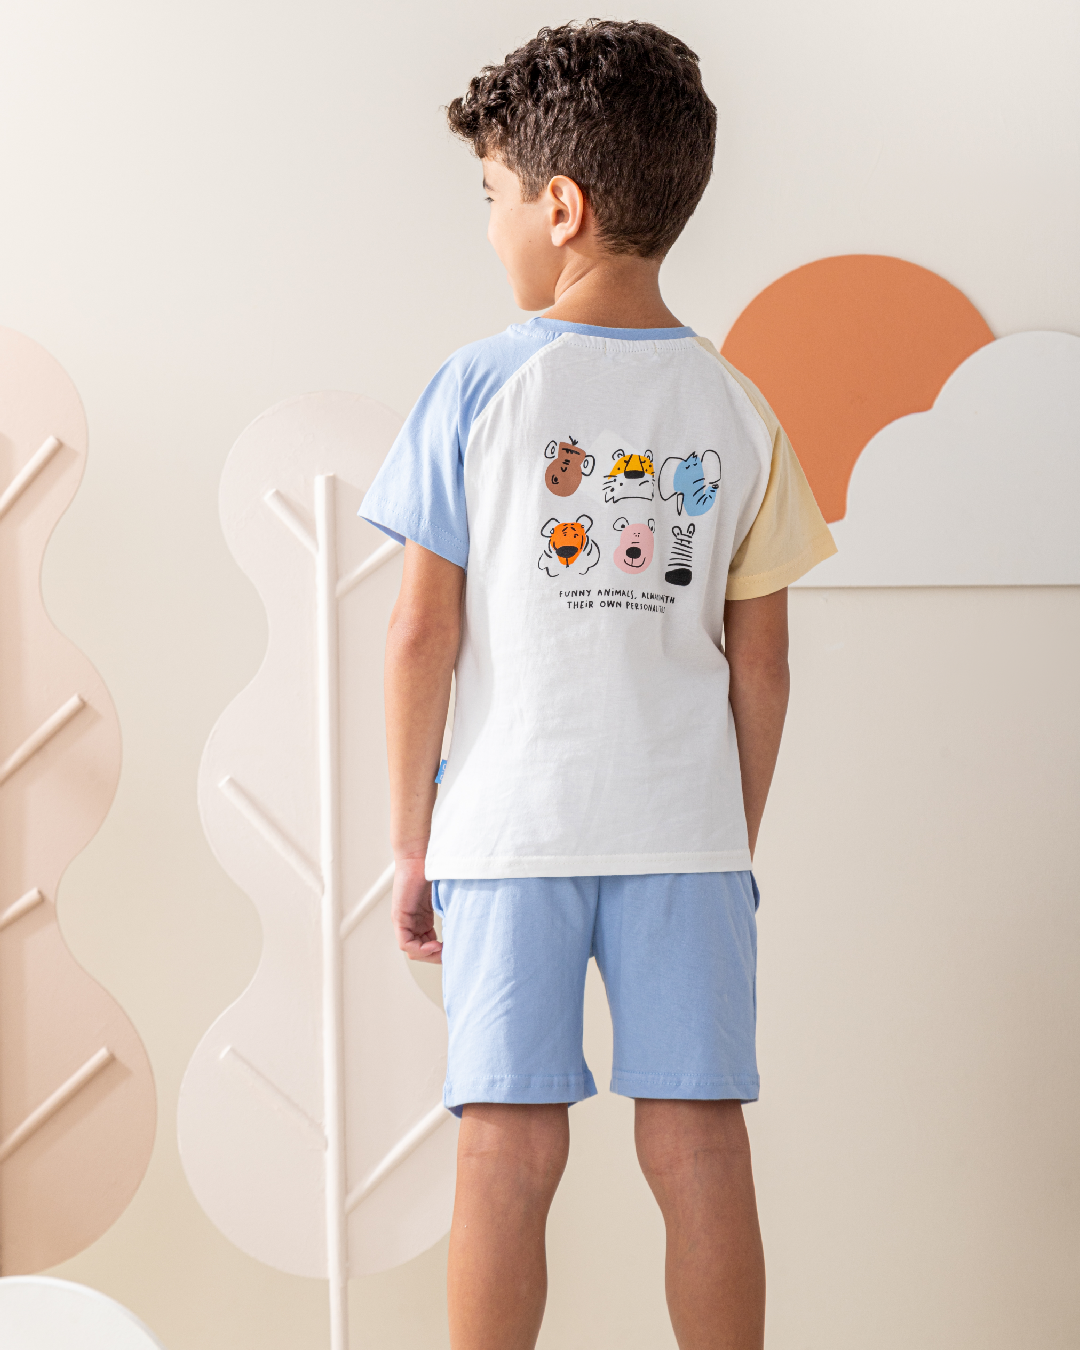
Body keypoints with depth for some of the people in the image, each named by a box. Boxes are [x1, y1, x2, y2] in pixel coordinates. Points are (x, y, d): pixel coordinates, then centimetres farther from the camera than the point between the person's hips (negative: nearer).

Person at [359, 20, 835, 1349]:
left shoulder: (480, 390, -5)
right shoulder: (734, 409, 3)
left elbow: (422, 631, -5)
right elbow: (759, 661, 5)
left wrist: (409, 842, 3)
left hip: (510, 834, -2)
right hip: (687, 834, 2)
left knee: (511, 1154, 2)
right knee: (698, 1150, 5)